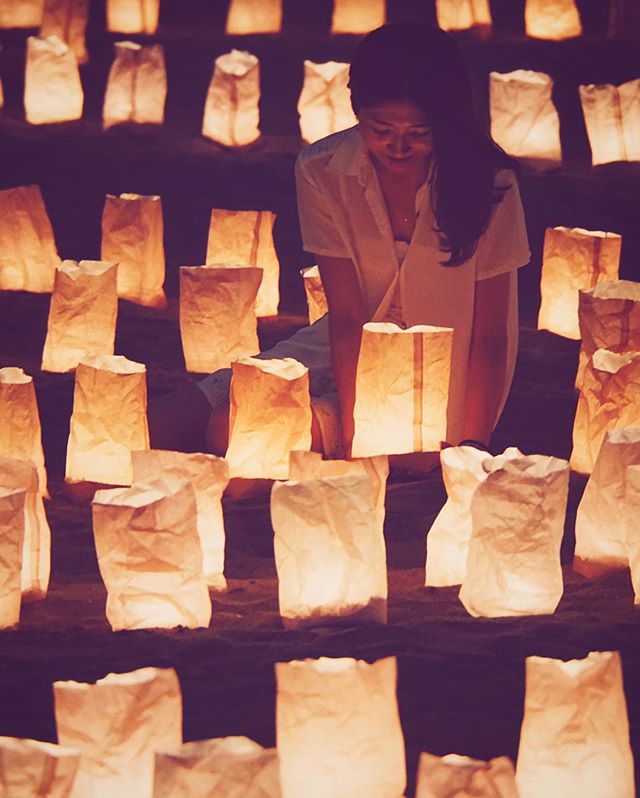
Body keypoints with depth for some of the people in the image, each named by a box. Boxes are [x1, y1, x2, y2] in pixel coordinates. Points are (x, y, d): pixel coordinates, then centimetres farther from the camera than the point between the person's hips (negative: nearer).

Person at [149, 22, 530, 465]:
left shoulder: (487, 181, -17)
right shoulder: (322, 172, -11)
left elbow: (490, 337, -14)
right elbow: (347, 316, -13)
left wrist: (471, 448, -24)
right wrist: (353, 435, -24)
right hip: (353, 350, 3)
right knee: (230, 425, -22)